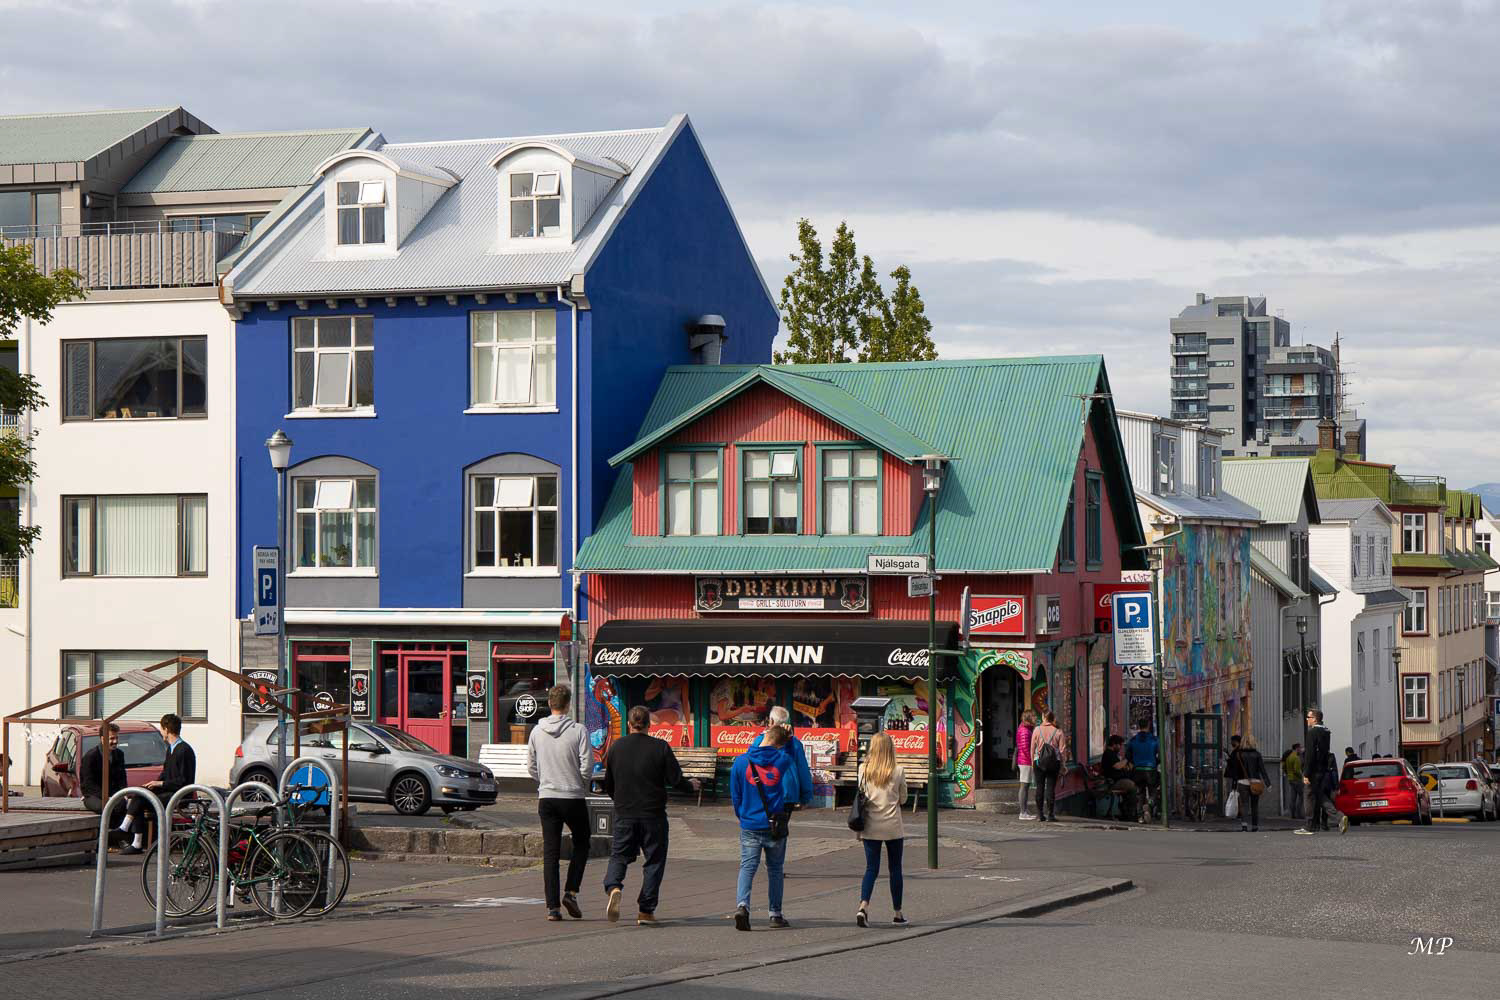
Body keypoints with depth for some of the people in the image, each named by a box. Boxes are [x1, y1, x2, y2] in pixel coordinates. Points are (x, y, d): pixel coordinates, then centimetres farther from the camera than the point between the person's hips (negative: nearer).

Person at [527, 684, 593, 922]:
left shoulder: (537, 731, 2)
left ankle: (552, 906, 0)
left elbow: (531, 766, 8)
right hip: (573, 797, -3)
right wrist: (582, 785, 7)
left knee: (550, 852, 5)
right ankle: (571, 892, 0)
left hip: (546, 798, 3)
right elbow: (587, 767, -12)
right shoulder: (578, 731, -10)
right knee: (581, 844, 16)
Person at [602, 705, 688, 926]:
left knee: (619, 855, 12)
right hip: (653, 814, -2)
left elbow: (608, 785, 11)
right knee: (654, 860, 7)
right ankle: (646, 911, 4)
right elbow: (675, 779, -7)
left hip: (624, 814, 2)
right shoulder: (660, 747, -7)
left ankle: (613, 887, -18)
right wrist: (691, 785, 15)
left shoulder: (616, 747, 3)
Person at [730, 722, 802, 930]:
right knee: (775, 868, 13)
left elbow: (735, 794, 6)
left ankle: (742, 905, -25)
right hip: (776, 825, 0)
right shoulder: (784, 760, -6)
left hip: (750, 825, 0)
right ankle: (776, 914, 18)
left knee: (747, 867, -2)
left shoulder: (741, 761, -2)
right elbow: (792, 791, 3)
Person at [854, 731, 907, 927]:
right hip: (893, 827, -1)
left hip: (871, 827, 1)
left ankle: (863, 906, -16)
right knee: (895, 869, 11)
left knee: (871, 868, 5)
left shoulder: (864, 769, -3)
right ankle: (897, 913, 17)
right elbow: (902, 798, 3)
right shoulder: (898, 771, -7)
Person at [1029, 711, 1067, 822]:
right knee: (1051, 788, 1)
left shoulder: (1037, 730, -1)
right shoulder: (1058, 732, -2)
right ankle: (1050, 815, -2)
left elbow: (1033, 747, 1)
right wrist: (1062, 764, 6)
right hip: (1054, 762, 0)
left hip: (1039, 761, 0)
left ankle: (1040, 815, 5)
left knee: (1039, 788, 5)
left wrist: (1032, 761, 10)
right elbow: (1062, 749, -1)